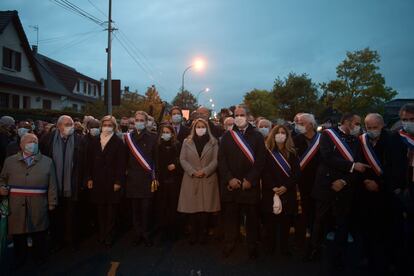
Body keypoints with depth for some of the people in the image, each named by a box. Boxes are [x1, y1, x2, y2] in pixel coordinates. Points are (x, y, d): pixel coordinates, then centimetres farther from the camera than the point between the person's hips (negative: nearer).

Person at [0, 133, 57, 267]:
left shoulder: (47, 162, 4)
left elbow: (52, 185, 2)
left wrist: (52, 203, -1)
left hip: (38, 206, -1)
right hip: (16, 206, 1)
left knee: (38, 232, 8)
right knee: (18, 233, 11)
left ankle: (39, 256, 28)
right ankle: (19, 258, 30)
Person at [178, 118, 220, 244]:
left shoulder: (213, 142, 7)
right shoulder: (187, 142, 10)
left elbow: (216, 160, -1)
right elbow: (182, 159, 3)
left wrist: (205, 171, -13)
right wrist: (193, 172, -10)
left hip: (208, 179, -1)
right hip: (191, 179, 1)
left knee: (205, 207, 0)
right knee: (192, 207, 0)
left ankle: (203, 234, 11)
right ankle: (194, 234, 11)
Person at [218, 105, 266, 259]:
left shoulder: (257, 136, 3)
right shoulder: (227, 136, 8)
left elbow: (260, 161, -3)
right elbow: (221, 160, 2)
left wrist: (250, 180, -11)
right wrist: (229, 179, -8)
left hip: (250, 185, -1)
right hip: (230, 184, 1)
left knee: (252, 217, 7)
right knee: (230, 216, 7)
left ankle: (252, 247, 21)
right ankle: (229, 245, 21)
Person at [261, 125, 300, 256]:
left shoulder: (291, 153, 9)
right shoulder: (267, 152, 4)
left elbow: (296, 172, 1)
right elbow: (264, 172, -4)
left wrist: (286, 186, -12)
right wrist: (273, 187, -16)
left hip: (288, 192, 2)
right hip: (270, 192, -1)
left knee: (285, 221, 4)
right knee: (270, 221, 1)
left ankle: (284, 247, 15)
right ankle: (270, 246, 13)